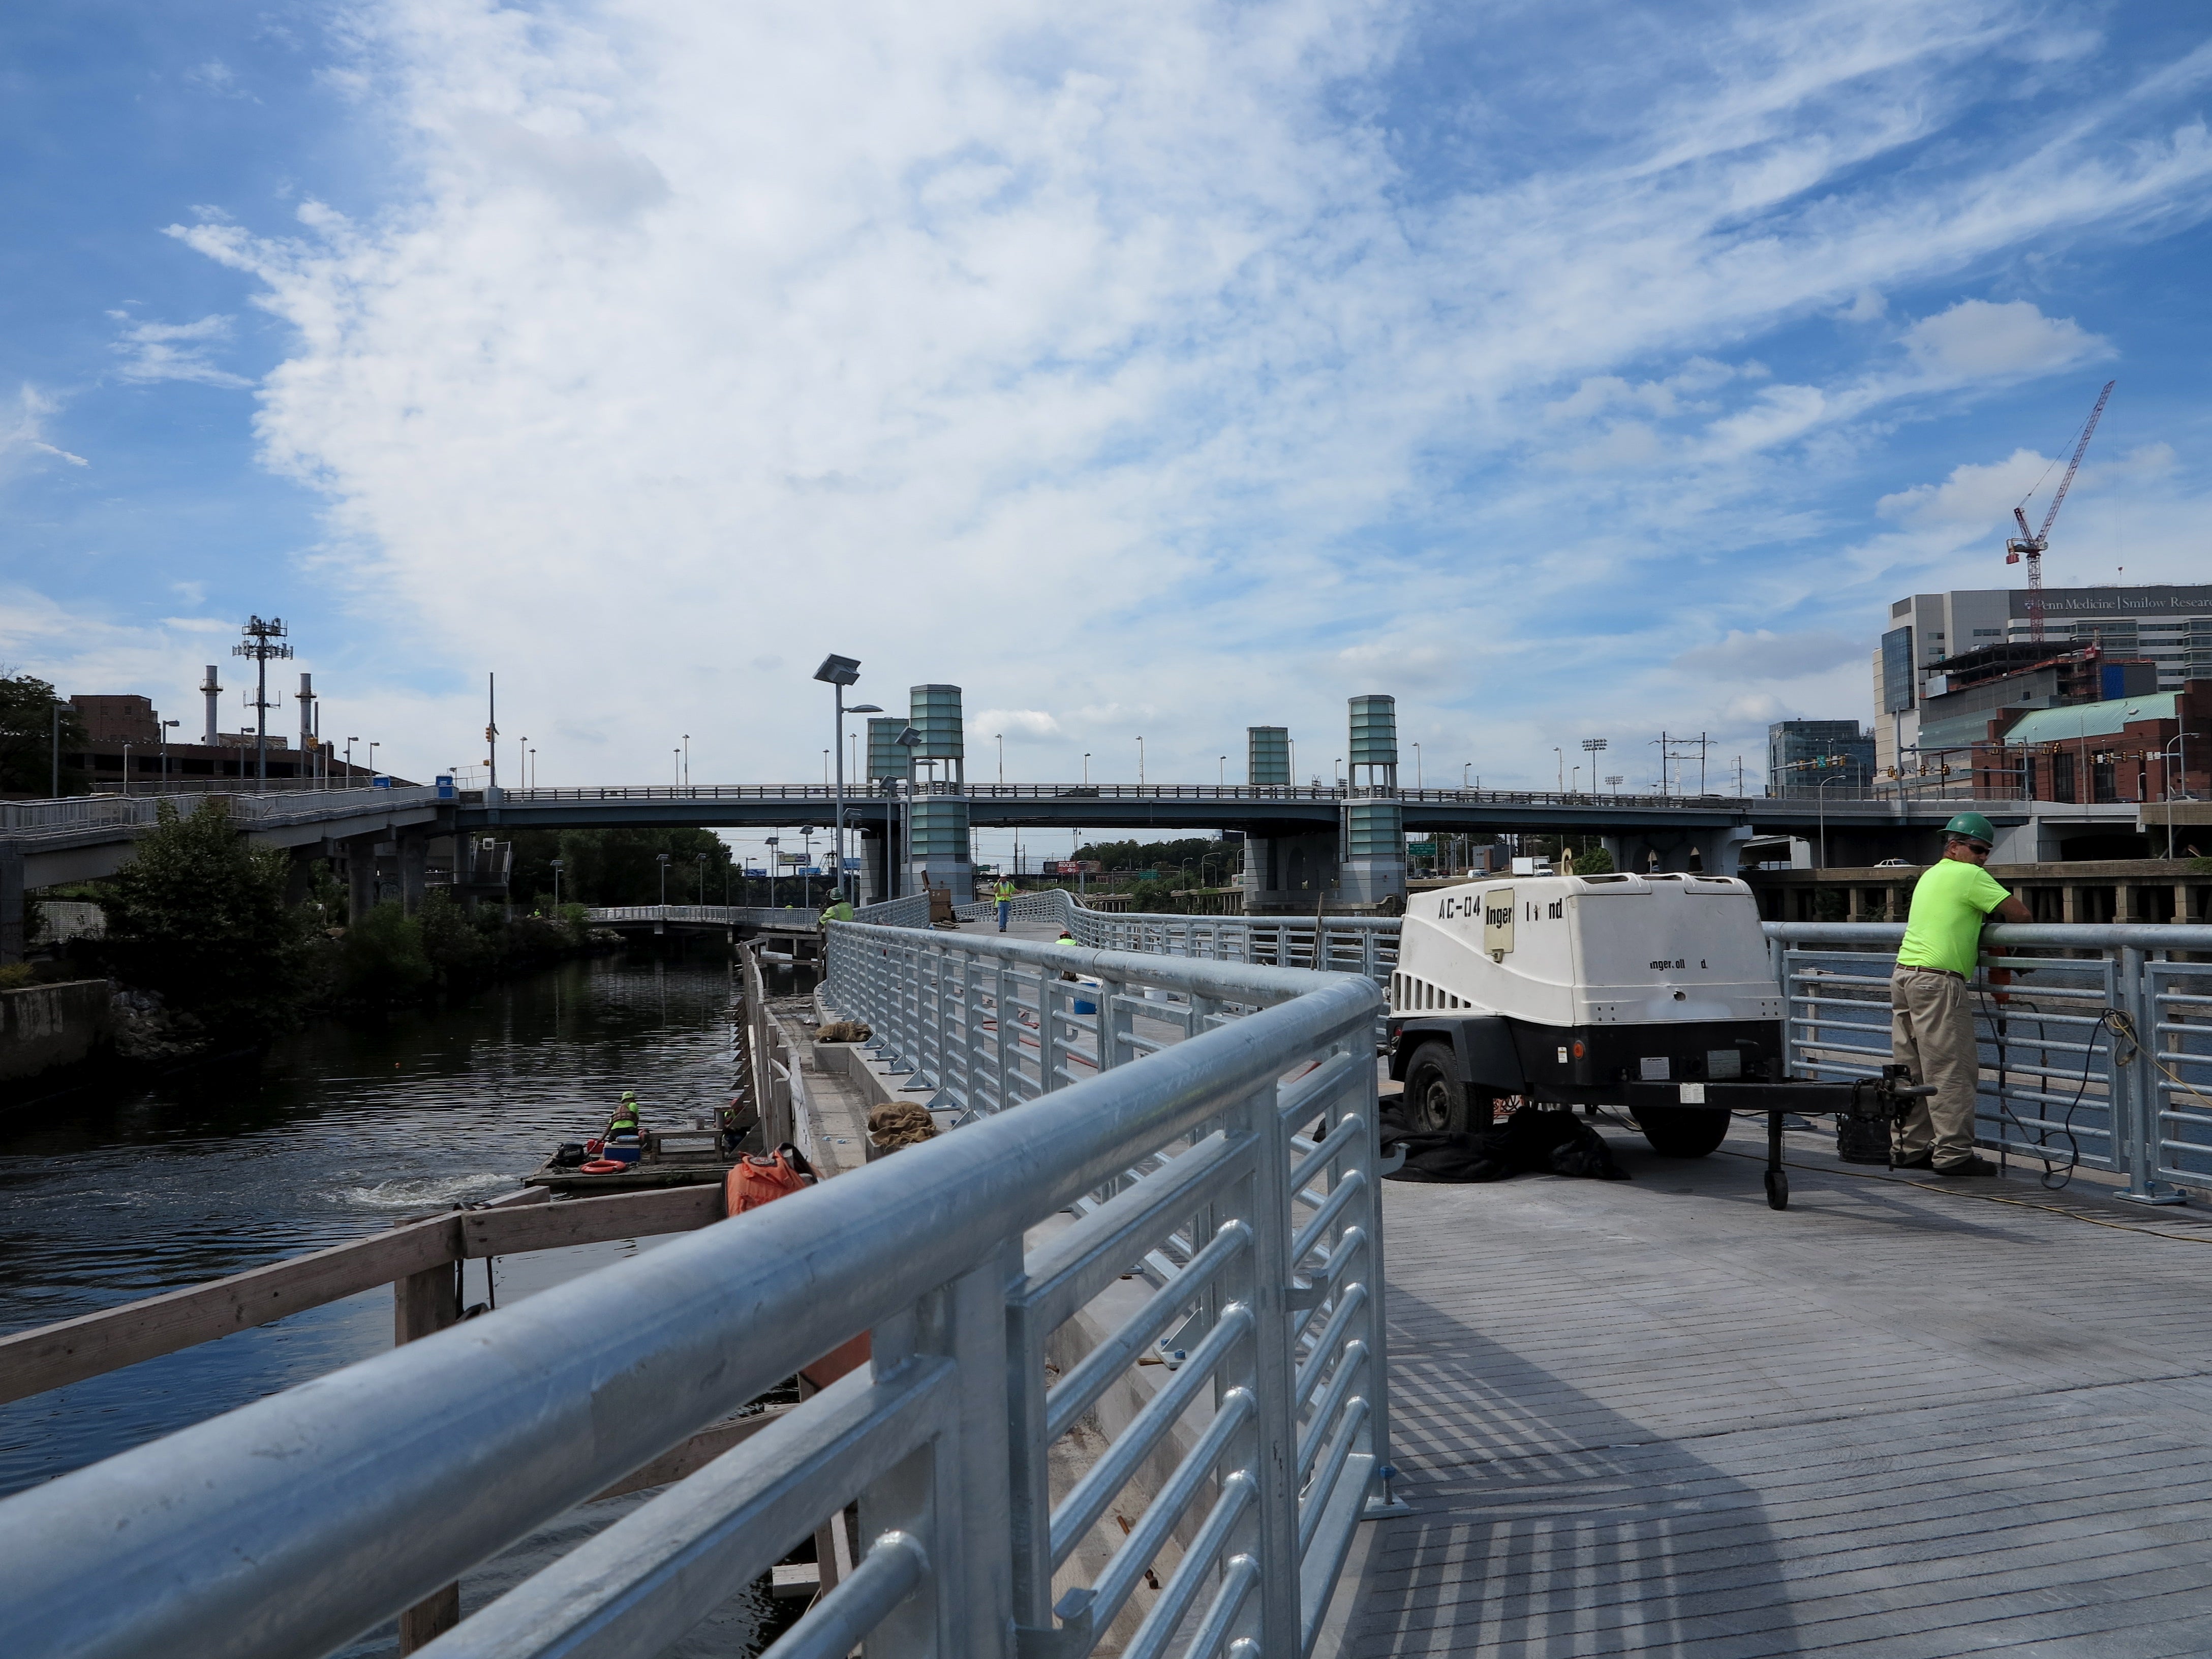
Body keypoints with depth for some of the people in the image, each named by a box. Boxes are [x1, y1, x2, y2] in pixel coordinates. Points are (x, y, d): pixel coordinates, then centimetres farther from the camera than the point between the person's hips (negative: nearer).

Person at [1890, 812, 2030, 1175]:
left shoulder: (1929, 875, 22)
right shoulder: (1970, 876, -4)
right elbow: (2020, 913, -7)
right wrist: (2000, 922, 13)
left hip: (1904, 973, 9)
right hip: (1937, 981, -9)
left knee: (1913, 1070, 11)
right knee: (1951, 1071, -6)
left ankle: (1913, 1148, 16)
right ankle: (1954, 1153, -5)